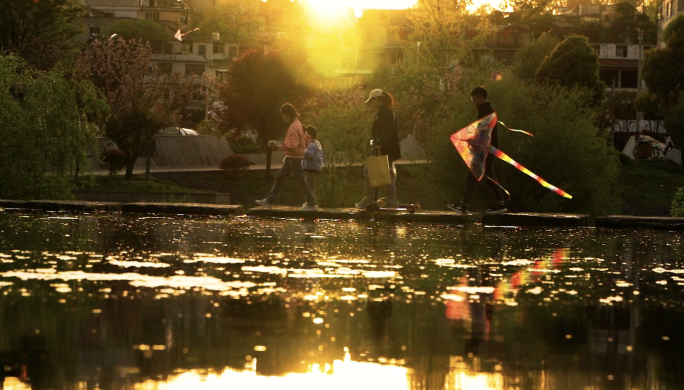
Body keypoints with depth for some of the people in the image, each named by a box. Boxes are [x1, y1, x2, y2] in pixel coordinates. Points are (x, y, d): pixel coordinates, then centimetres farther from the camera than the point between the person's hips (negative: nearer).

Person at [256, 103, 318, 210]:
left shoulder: (293, 127, -20)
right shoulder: (298, 124, 11)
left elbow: (292, 146, -24)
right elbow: (305, 142, 16)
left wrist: (278, 146, -17)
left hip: (294, 157, -10)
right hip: (291, 157, 10)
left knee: (300, 179, -6)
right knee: (279, 176, 12)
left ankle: (312, 204, -3)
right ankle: (269, 201, 16)